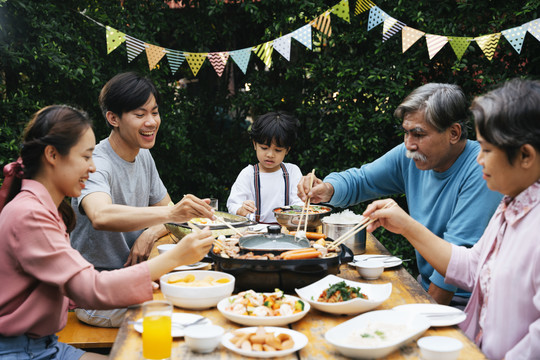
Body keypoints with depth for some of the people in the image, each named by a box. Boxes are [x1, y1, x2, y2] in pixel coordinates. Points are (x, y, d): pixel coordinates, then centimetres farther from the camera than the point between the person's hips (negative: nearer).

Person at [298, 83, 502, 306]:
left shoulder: (481, 170, -21)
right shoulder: (410, 155, -1)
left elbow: (459, 251, -23)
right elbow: (361, 179, 10)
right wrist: (328, 189, -12)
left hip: (468, 302, -6)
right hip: (427, 286, 6)